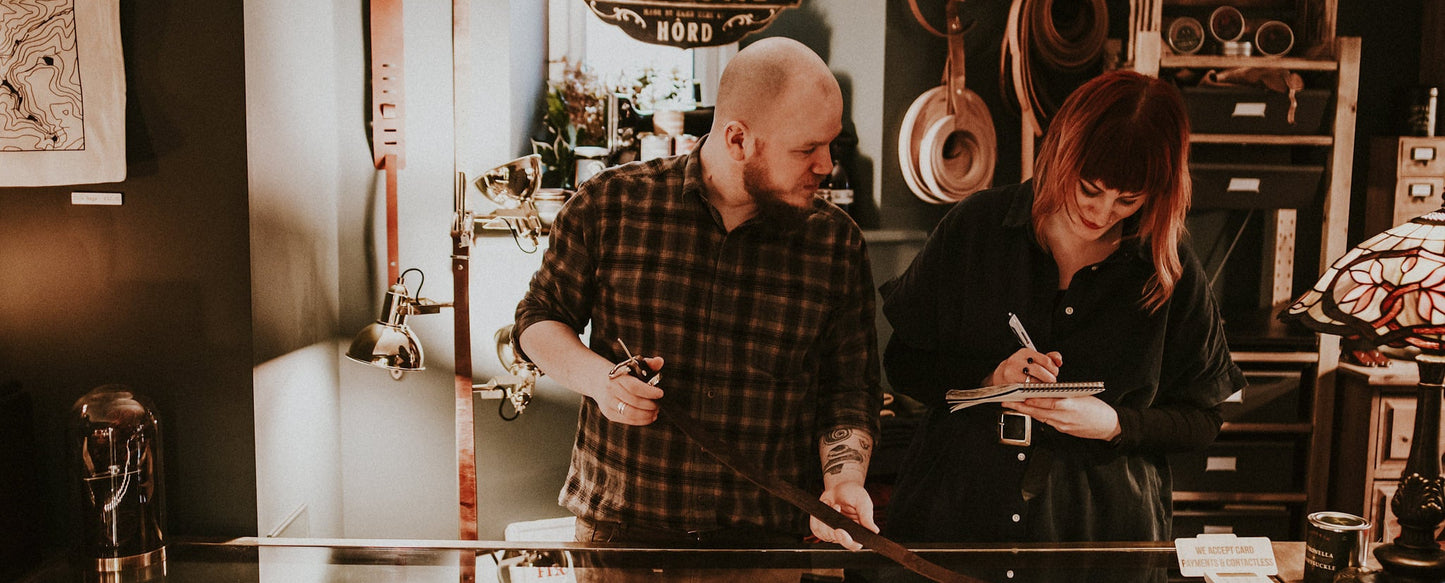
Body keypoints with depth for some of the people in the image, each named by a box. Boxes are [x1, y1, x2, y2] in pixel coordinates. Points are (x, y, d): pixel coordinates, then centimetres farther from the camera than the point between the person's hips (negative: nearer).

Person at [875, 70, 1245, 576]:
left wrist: (1114, 424, -16)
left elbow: (1202, 420, 2)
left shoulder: (1171, 271, -4)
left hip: (1104, 525, 0)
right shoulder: (974, 227, -5)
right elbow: (901, 362, -2)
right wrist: (989, 380, -18)